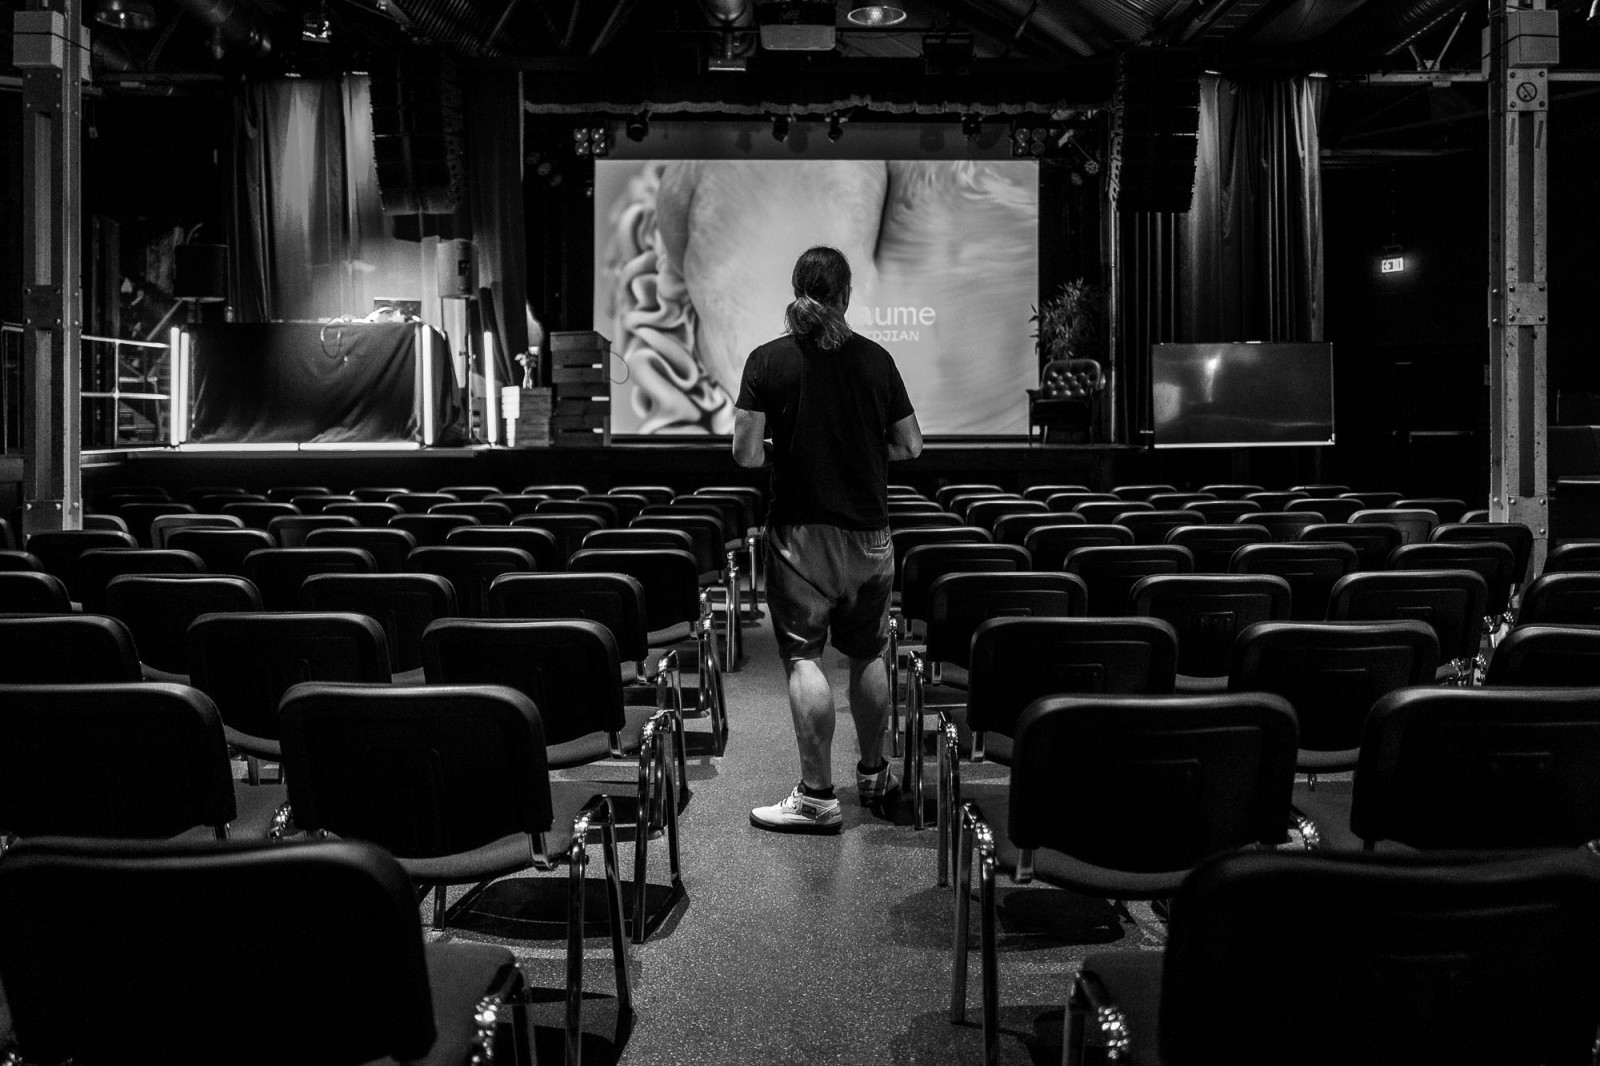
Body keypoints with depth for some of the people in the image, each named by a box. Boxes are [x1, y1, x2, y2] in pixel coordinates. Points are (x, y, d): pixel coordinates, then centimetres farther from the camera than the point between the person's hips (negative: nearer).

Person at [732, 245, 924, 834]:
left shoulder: (767, 360, -7)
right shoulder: (876, 359, 0)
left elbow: (745, 454, -11)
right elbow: (911, 446, 4)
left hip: (800, 529, -3)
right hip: (868, 529, 3)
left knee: (804, 657, 0)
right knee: (867, 654, 15)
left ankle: (817, 795, -1)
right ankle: (873, 774, 29)